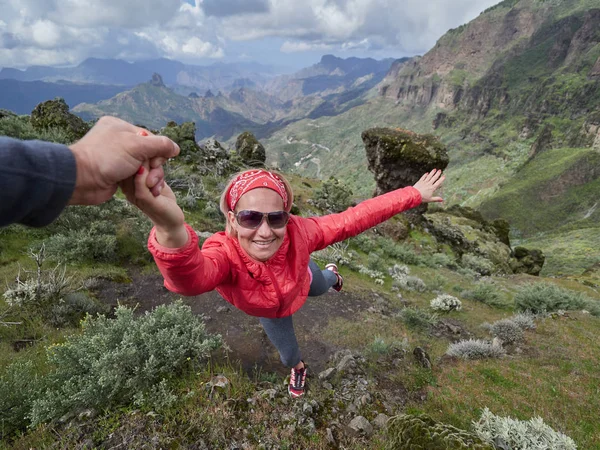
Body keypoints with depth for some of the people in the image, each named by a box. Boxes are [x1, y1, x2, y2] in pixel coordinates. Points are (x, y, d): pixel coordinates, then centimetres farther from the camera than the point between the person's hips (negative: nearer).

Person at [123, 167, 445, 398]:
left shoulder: (298, 232, -43)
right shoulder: (225, 252, -48)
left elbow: (354, 218, -34)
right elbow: (190, 277, -71)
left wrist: (415, 195, -29)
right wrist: (171, 230, -95)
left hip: (300, 283, 1)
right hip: (268, 311, -1)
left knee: (322, 286, 36)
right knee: (287, 353, 24)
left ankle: (331, 274, 77)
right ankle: (298, 368, 65)